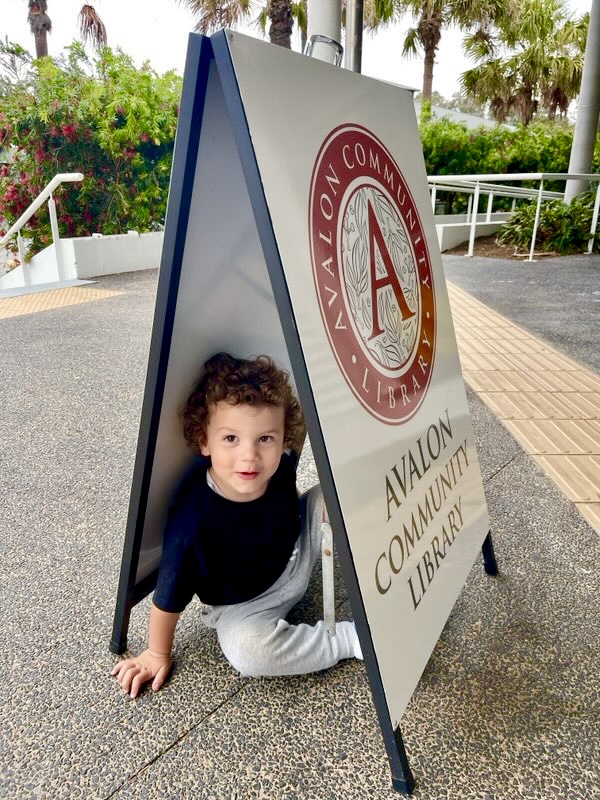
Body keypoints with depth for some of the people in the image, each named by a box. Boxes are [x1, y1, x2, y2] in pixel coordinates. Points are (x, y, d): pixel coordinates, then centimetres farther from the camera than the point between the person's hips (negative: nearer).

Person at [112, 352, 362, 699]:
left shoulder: (280, 471, -22)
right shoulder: (193, 519, -36)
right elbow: (169, 597, -18)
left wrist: (334, 507, -6)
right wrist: (158, 654, -5)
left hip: (299, 557, 4)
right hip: (244, 606, -4)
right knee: (247, 650, -34)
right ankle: (352, 638, -13)